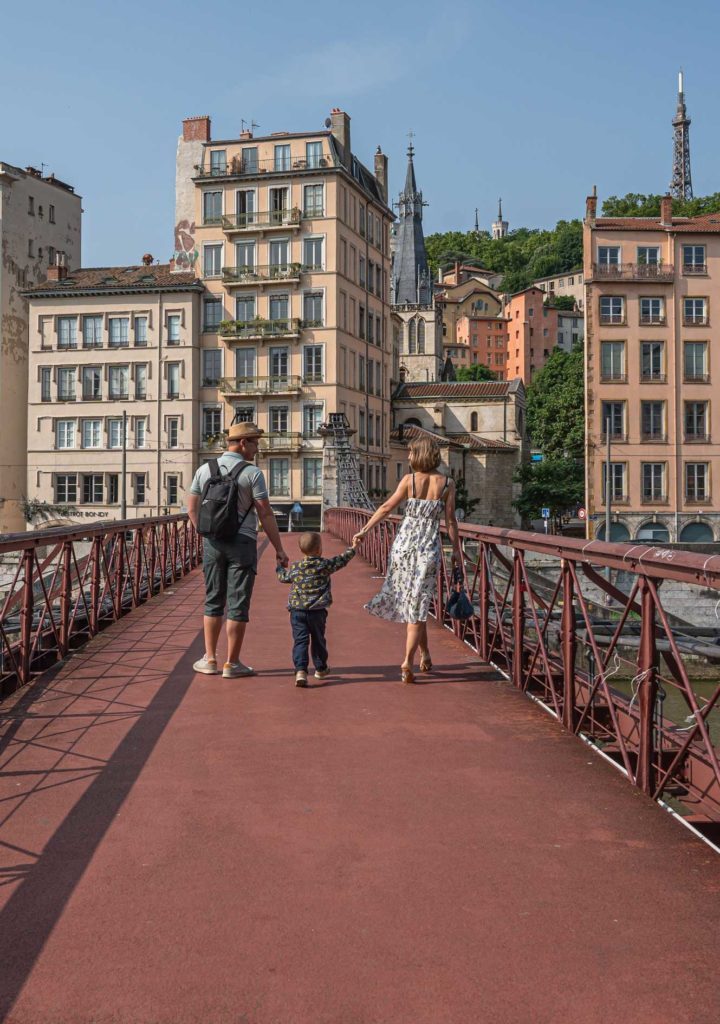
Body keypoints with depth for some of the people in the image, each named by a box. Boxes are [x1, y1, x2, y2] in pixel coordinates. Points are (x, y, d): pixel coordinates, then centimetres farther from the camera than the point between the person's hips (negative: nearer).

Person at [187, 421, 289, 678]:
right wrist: (279, 549, -5)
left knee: (213, 601, 14)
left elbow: (192, 508, 8)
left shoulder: (204, 470, 5)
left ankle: (210, 659, 17)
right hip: (242, 542, -4)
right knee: (238, 605, 3)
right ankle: (232, 664, 8)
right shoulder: (252, 473, -9)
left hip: (212, 542, 4)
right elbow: (265, 514, -10)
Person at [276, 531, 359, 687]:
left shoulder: (294, 568, 2)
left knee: (300, 641, -2)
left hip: (297, 611, 0)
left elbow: (283, 577, 18)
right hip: (317, 611, 0)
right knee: (318, 640, 17)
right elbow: (342, 560, 9)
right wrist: (353, 548, 26)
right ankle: (320, 668, 34)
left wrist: (279, 567, 40)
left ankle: (300, 671, -18)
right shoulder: (325, 565, -3)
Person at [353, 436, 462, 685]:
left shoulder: (409, 479, -3)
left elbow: (386, 508, -2)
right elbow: (450, 520, -1)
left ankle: (425, 655, 26)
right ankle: (408, 661, -8)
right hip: (430, 545, 0)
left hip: (405, 541, 0)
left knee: (409, 599, 16)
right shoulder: (447, 483, -1)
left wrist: (364, 530, 5)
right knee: (418, 603, 4)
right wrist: (456, 550, 8)